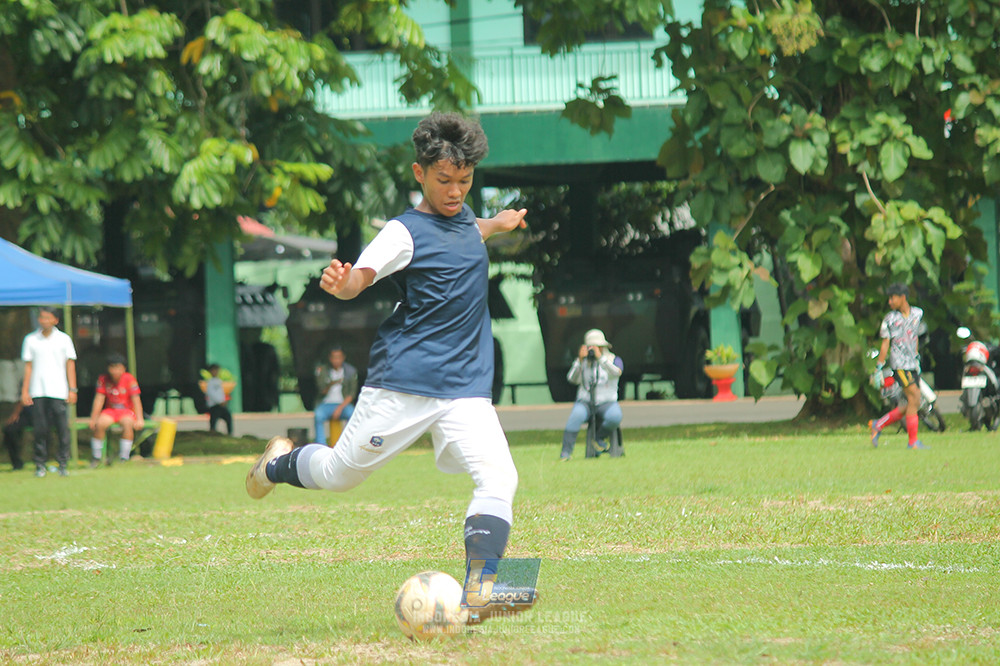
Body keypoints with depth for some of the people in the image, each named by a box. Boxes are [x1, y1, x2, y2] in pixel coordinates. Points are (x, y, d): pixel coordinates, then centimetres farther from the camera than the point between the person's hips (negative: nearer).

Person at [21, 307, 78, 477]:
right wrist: (25, 391, 5)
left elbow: (70, 365, 8)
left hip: (58, 391, -1)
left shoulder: (64, 339, 8)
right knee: (40, 429, -2)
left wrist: (72, 389, 1)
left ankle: (63, 463, -2)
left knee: (63, 428, -7)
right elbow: (28, 366, 11)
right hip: (38, 391, 1)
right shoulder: (30, 340, 10)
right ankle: (40, 464, 4)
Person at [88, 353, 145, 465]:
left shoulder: (129, 379, -9)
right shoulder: (103, 379, -2)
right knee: (100, 424, -29)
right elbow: (99, 399, -1)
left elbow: (136, 400, -11)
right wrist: (93, 419, -9)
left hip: (127, 411, -2)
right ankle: (96, 457, -13)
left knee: (127, 423, -35)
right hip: (110, 411, 2)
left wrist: (139, 420, -20)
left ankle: (124, 458, -26)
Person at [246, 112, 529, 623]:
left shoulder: (462, 216, 14)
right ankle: (279, 463, 42)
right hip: (403, 383, -5)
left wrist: (498, 225, 55)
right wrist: (340, 283, -48)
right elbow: (361, 275, -26)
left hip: (465, 389, 5)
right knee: (340, 474, 8)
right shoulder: (406, 232, -10)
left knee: (498, 477, -18)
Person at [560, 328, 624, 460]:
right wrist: (580, 359, -17)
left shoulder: (614, 360, 5)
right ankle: (565, 453, -37)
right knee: (576, 416, -34)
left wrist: (600, 357, -26)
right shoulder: (583, 362, 10)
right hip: (585, 402, 1)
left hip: (607, 403, -1)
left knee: (615, 417, -35)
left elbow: (616, 373, -19)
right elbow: (573, 379, -5)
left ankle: (600, 438, -5)